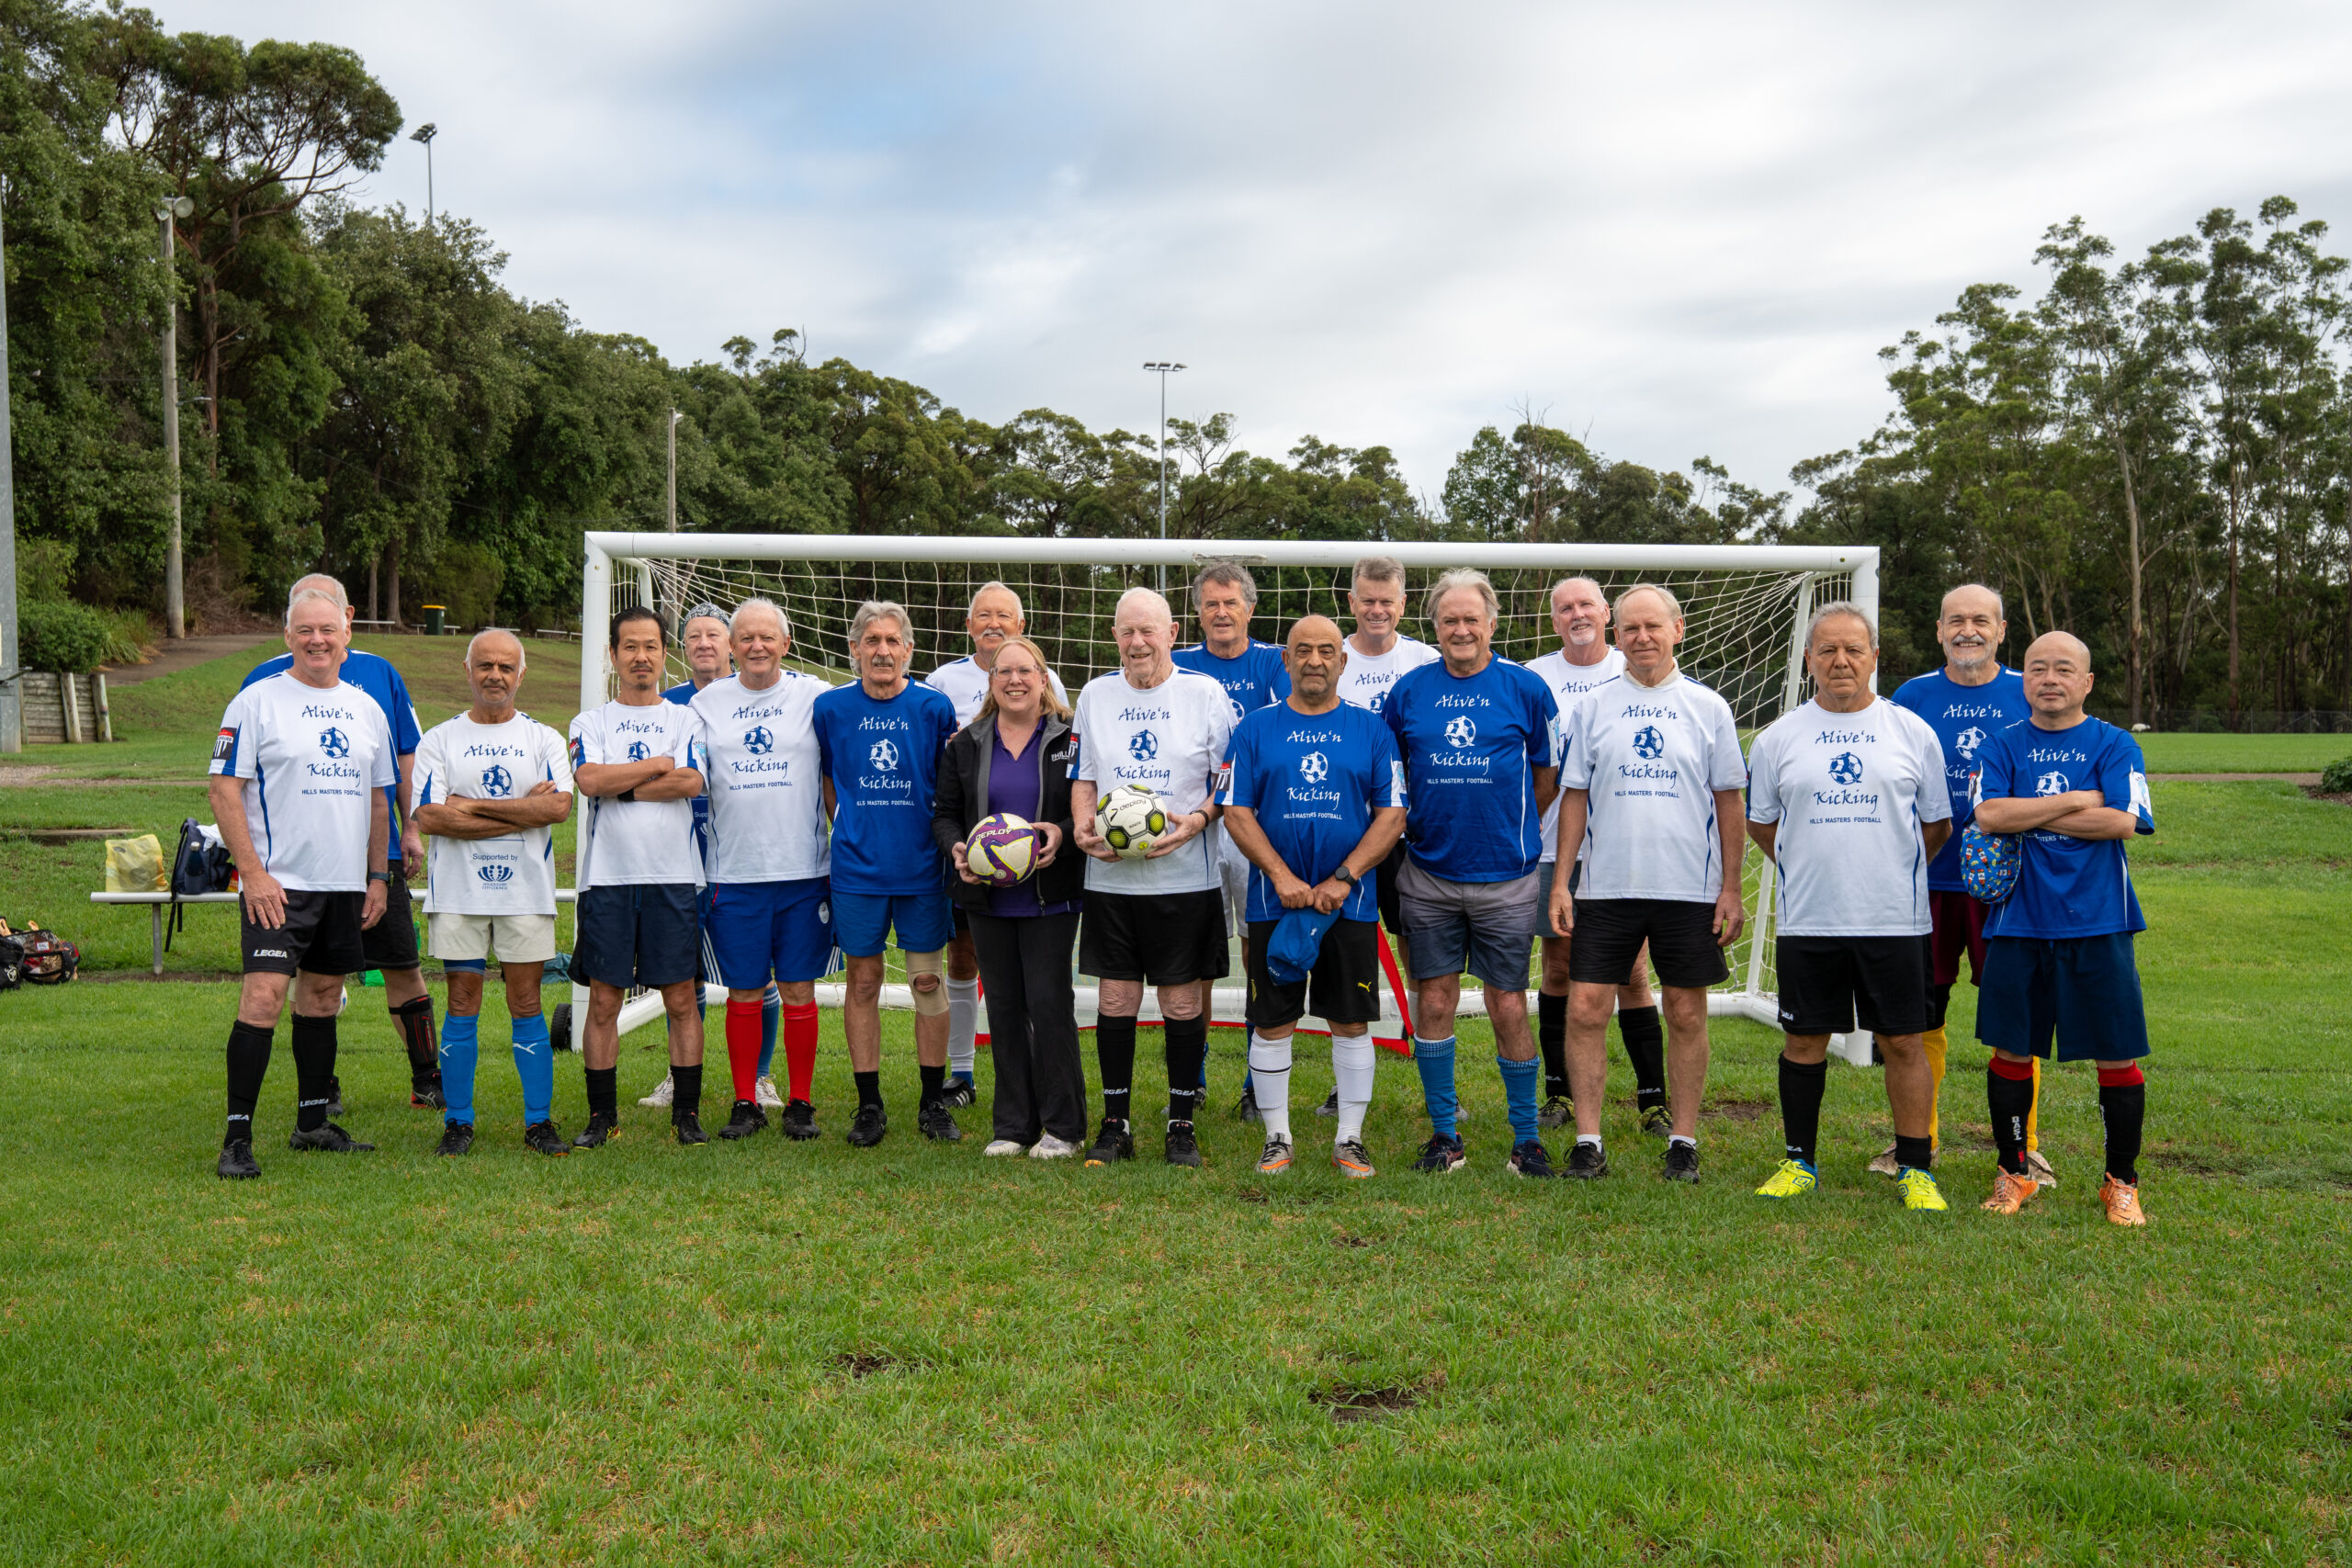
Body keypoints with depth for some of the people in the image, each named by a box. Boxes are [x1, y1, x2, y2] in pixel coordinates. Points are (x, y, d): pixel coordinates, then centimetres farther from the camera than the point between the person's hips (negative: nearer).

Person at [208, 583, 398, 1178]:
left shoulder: (367, 709, 13)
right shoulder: (256, 701, -4)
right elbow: (224, 791, -8)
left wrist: (377, 876, 13)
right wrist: (253, 872, -15)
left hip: (345, 885, 6)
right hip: (278, 884, -5)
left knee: (322, 996, 12)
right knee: (263, 995, -13)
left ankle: (312, 1123, 22)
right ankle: (237, 1136, -8)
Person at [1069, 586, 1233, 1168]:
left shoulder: (1205, 693, 0)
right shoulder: (1096, 695, 10)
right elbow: (1083, 777, 16)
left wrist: (1198, 819, -15)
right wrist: (1082, 826, -3)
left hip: (1185, 875, -2)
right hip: (1110, 875, 3)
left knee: (1183, 1000, 2)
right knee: (1116, 997, 5)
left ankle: (1182, 1125, 14)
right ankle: (1115, 1125, 16)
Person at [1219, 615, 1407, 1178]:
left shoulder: (1371, 731, 5)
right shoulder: (1256, 729, 4)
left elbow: (1392, 815, 0)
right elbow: (1236, 812, 0)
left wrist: (1342, 879, -11)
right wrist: (1282, 876, -12)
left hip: (1350, 902, 0)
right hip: (1274, 902, 0)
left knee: (1351, 1022, 5)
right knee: (1272, 1023, 4)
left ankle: (1350, 1139, 17)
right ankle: (1277, 1137, 17)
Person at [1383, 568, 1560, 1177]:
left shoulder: (1526, 688, 0)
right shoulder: (1409, 691, 5)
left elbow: (1549, 773, 9)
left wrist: (1510, 831, 9)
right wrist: (1414, 824, 10)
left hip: (1504, 876, -2)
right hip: (1428, 875, 2)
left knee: (1508, 1007, 2)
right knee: (1433, 1002, 4)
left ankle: (1525, 1137, 16)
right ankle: (1444, 1135, 16)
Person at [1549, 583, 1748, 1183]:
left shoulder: (1707, 707, 5)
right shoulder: (1592, 706, 7)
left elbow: (1728, 801, 7)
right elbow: (1574, 796, 8)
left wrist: (1731, 888, 1)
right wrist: (1560, 881, 1)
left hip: (1690, 889, 0)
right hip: (1606, 886, 1)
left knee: (1686, 1015, 5)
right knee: (1585, 1010, -4)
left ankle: (1683, 1141, 17)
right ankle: (1588, 1140, 6)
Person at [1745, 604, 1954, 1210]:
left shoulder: (1913, 732, 4)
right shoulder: (1778, 738, 5)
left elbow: (1937, 824, 11)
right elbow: (1761, 822, 15)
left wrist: (1887, 869, 6)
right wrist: (1815, 868, 10)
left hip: (1895, 920, -1)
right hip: (1806, 919, 1)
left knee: (1904, 1042, 2)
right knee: (1803, 1041, 7)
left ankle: (1916, 1171, 12)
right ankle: (1800, 1163, 20)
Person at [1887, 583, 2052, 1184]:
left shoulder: (2029, 696, 4)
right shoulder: (1912, 697, 5)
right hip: (1927, 880, 1)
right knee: (1919, 1013, 7)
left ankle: (2023, 1147, 16)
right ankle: (1917, 1138, 21)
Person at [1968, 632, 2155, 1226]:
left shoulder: (2115, 746, 3)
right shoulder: (2001, 747, 7)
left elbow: (2121, 822, -12)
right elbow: (1989, 815, -10)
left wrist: (2029, 816, -10)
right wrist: (2076, 801, -10)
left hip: (2097, 924, -1)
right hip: (2018, 923, 1)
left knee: (2116, 1057, 2)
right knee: (2010, 1050, 7)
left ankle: (2121, 1182, 19)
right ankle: (2012, 1173, 23)